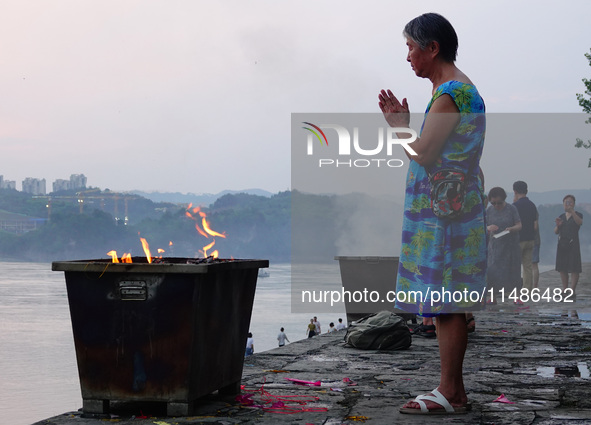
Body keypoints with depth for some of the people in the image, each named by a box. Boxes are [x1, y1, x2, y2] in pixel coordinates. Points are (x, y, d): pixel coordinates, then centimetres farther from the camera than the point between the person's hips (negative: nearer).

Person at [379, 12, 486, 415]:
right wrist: (402, 123, 21)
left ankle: (450, 392, -5)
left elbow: (424, 155, -19)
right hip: (451, 210, 10)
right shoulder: (464, 88, 20)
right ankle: (454, 390, 15)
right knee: (449, 306, 11)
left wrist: (400, 125, -3)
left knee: (445, 305, -8)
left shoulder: (449, 93, -13)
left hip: (442, 212, -10)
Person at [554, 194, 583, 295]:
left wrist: (572, 211, -35)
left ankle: (572, 290, -10)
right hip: (561, 244, 5)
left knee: (574, 269, -10)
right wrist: (558, 225, -8)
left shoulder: (578, 215, 2)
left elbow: (579, 222, -22)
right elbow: (556, 232, 14)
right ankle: (564, 290, 10)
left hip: (573, 244, -5)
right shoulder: (562, 216, 15)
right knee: (562, 268, 4)